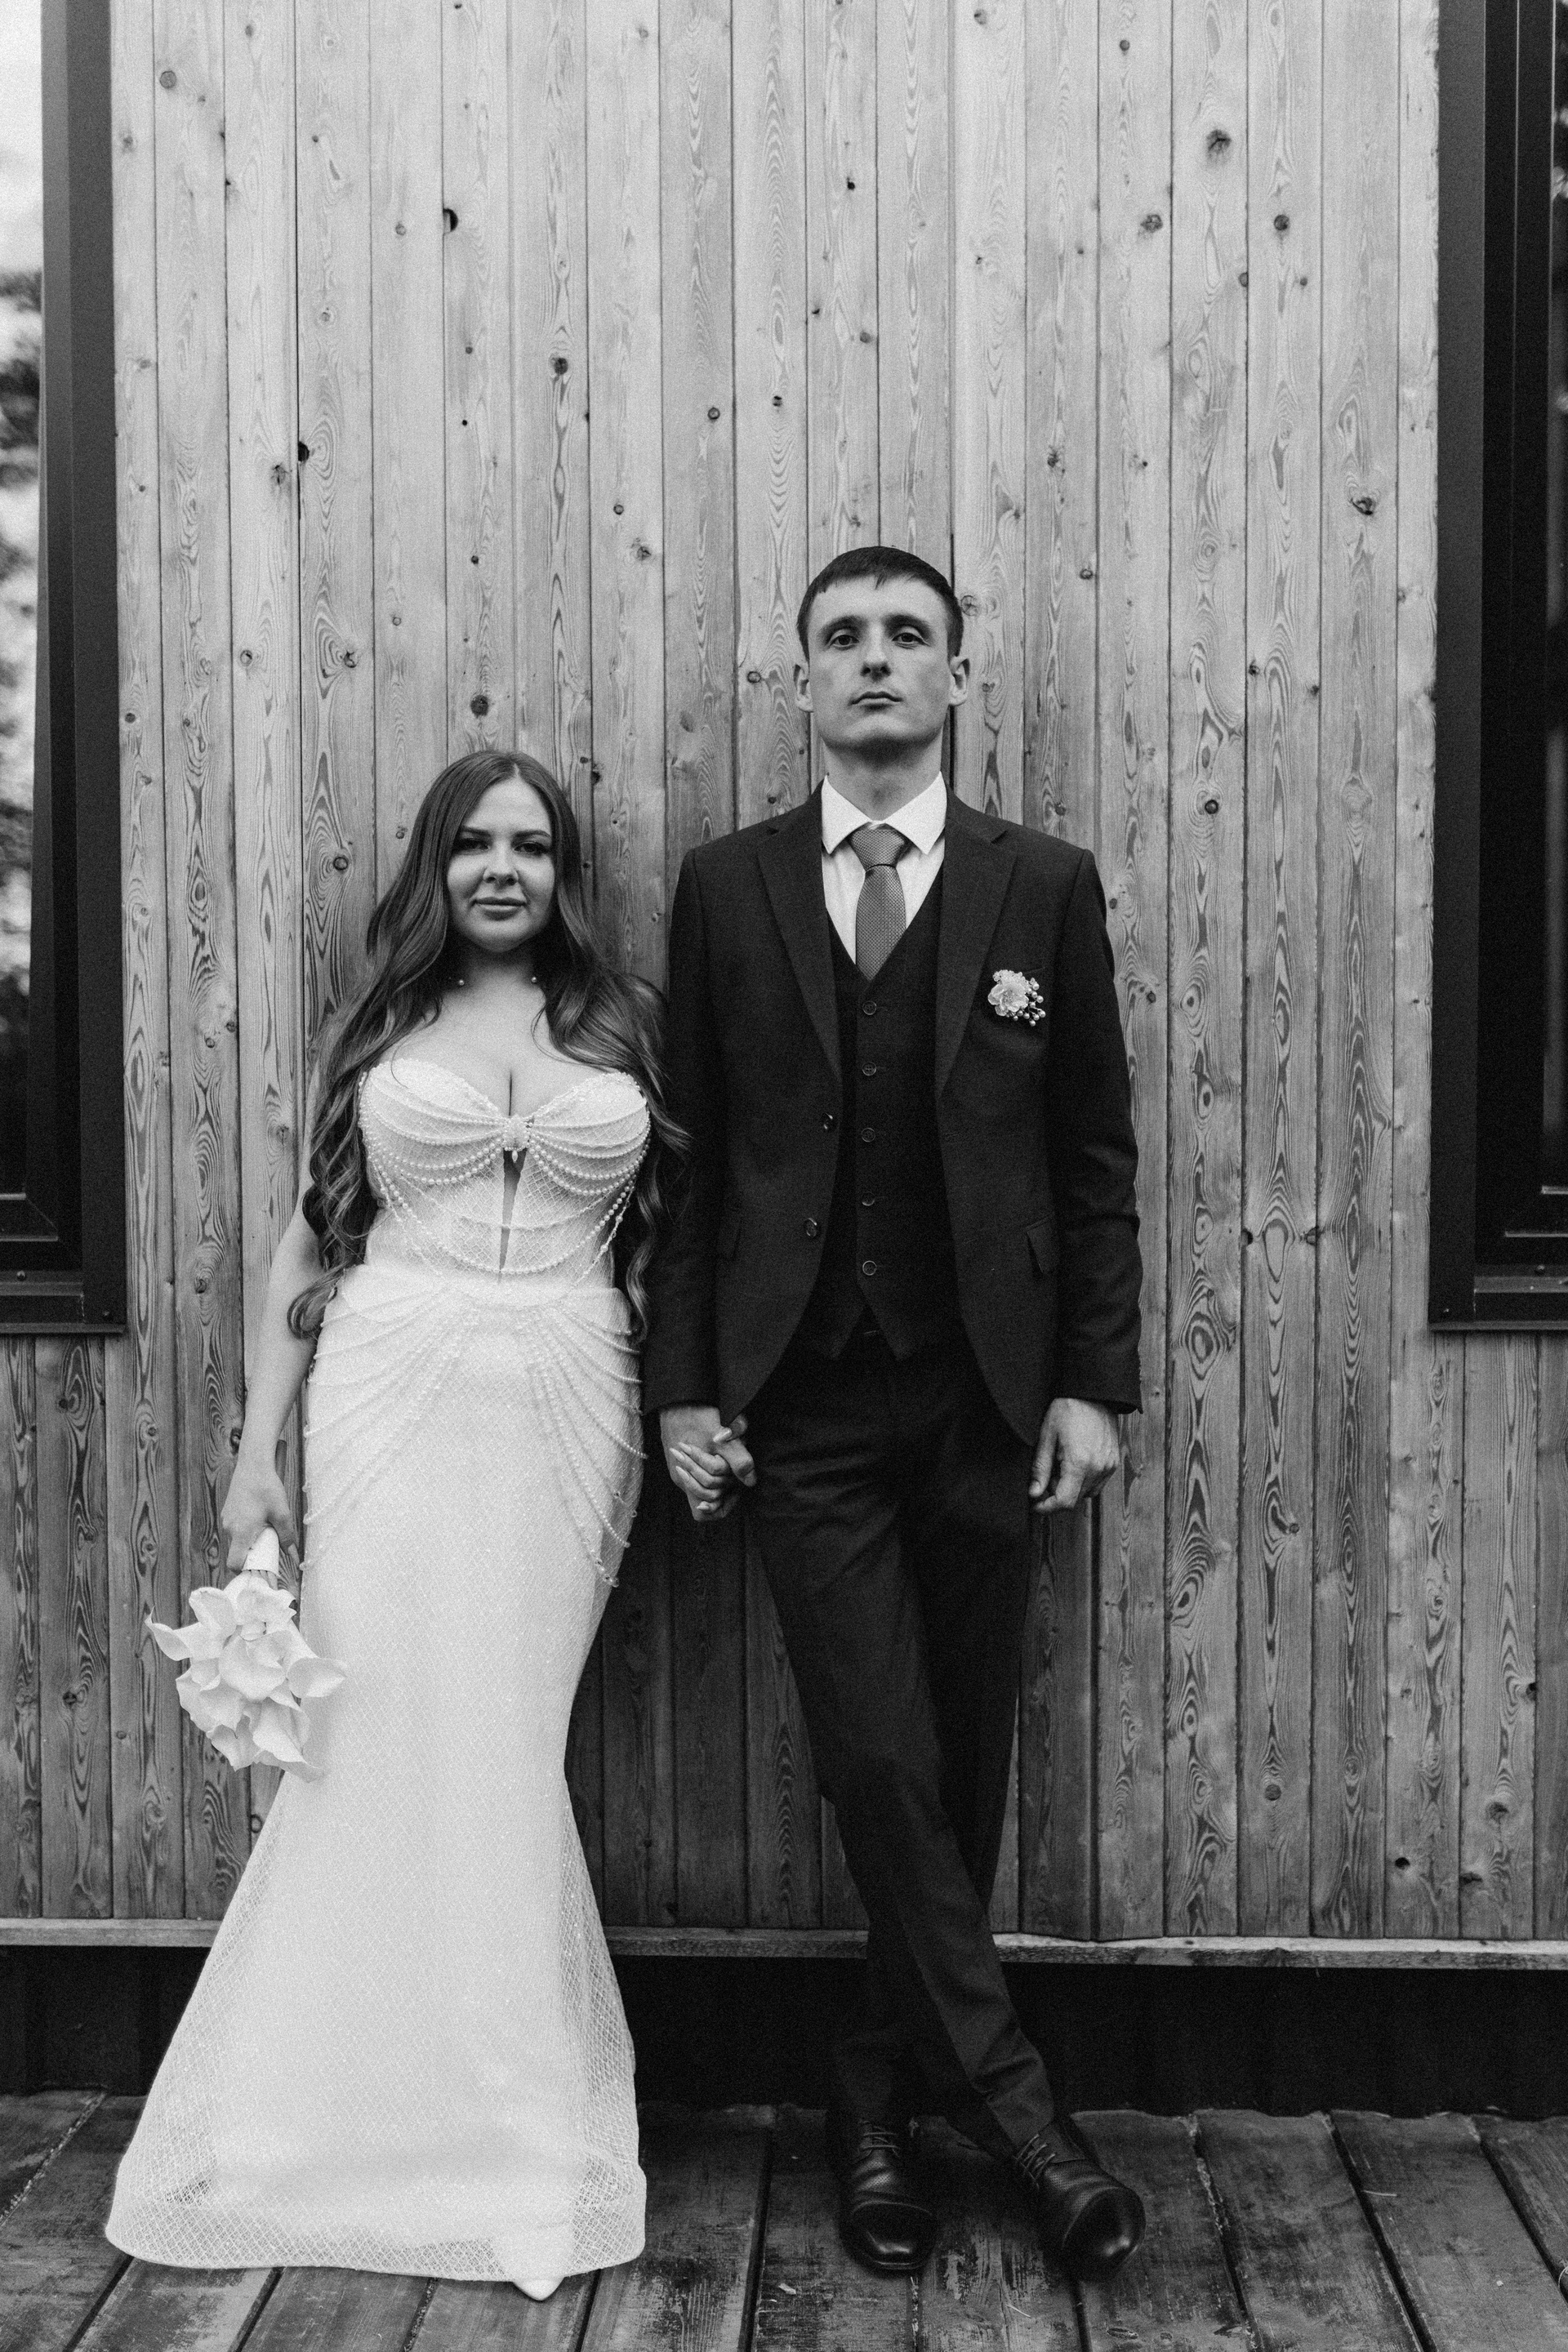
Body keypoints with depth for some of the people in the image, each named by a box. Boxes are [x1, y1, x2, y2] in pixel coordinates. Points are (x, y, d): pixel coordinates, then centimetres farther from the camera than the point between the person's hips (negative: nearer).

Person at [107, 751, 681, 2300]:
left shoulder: (624, 1024, 10)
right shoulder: (380, 1026, 10)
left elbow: (672, 1235, 11)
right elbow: (310, 1240, 9)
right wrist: (258, 1449, 3)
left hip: (568, 1414, 0)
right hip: (394, 1402, 0)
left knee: (502, 1749, 1)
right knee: (385, 1740, -4)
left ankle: (503, 2127, 17)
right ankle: (369, 2124, 13)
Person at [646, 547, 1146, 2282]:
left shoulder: (1045, 886, 4)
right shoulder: (725, 887, 5)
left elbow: (1095, 1153, 4)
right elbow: (689, 1150, 4)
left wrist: (1094, 1380, -2)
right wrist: (681, 1387, -1)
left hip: (985, 1399, 1)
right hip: (803, 1406, 0)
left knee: (959, 1770, 9)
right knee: (879, 1762, -5)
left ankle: (883, 2095, 27)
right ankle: (1008, 2099, 10)